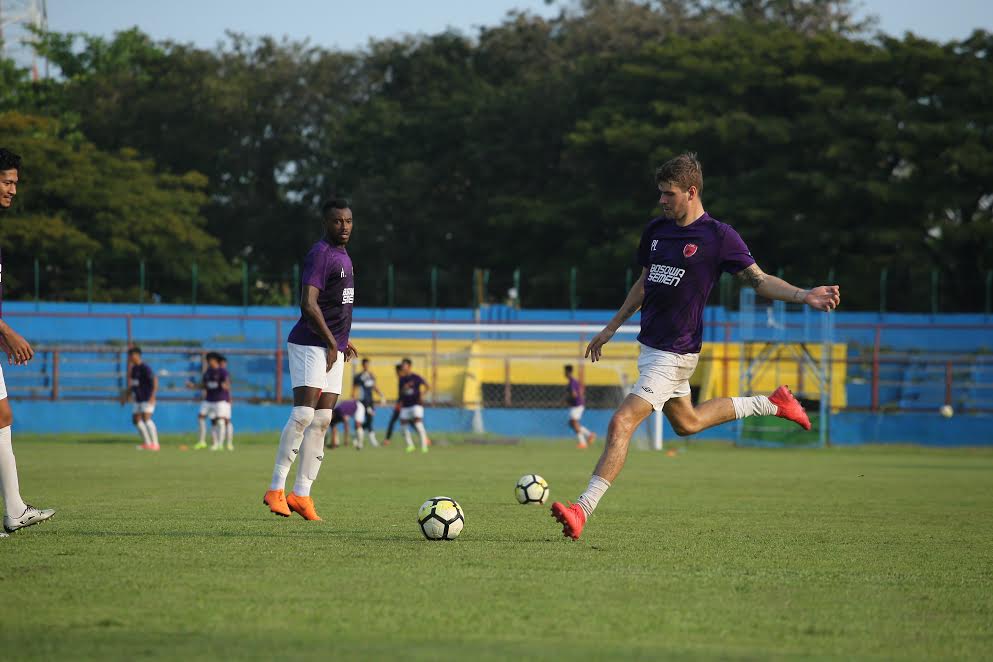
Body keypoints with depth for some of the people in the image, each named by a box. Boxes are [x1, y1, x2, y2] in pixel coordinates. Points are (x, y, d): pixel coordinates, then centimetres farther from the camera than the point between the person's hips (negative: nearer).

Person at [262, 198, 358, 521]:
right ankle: (276, 488, -14)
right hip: (311, 346, -9)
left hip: (333, 349, 9)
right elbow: (308, 304, -22)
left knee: (322, 421, 4)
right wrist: (332, 341, -19)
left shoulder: (343, 256, 18)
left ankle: (301, 494, 4)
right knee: (303, 414, -17)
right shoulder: (320, 254, -13)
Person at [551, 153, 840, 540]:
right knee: (686, 422, 24)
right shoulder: (656, 230, 8)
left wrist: (804, 295, -25)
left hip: (675, 352, -9)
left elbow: (759, 279, -10)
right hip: (651, 345, 9)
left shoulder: (718, 236, -13)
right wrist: (611, 329, 23)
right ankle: (771, 404, 38)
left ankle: (583, 510, -17)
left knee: (621, 424, -17)